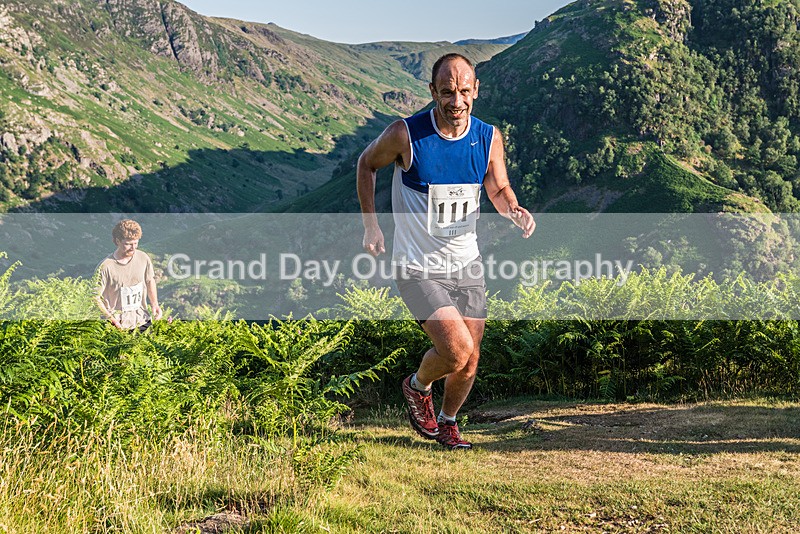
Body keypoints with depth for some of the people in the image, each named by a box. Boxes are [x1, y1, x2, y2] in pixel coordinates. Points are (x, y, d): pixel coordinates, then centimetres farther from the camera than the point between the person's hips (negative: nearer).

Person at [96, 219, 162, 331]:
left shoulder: (143, 258, -1)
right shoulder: (105, 267, -15)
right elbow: (96, 297, -9)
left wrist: (154, 304, 6)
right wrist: (112, 319, -16)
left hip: (141, 320, 4)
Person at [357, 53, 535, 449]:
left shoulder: (489, 138, -6)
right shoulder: (405, 134, -16)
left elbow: (499, 189, 8)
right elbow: (367, 163, 3)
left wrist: (515, 211, -15)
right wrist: (370, 224, 0)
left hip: (467, 265, 4)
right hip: (418, 268, -4)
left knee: (470, 363, 8)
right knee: (457, 350, -19)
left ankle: (447, 422, 38)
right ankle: (418, 387, 15)